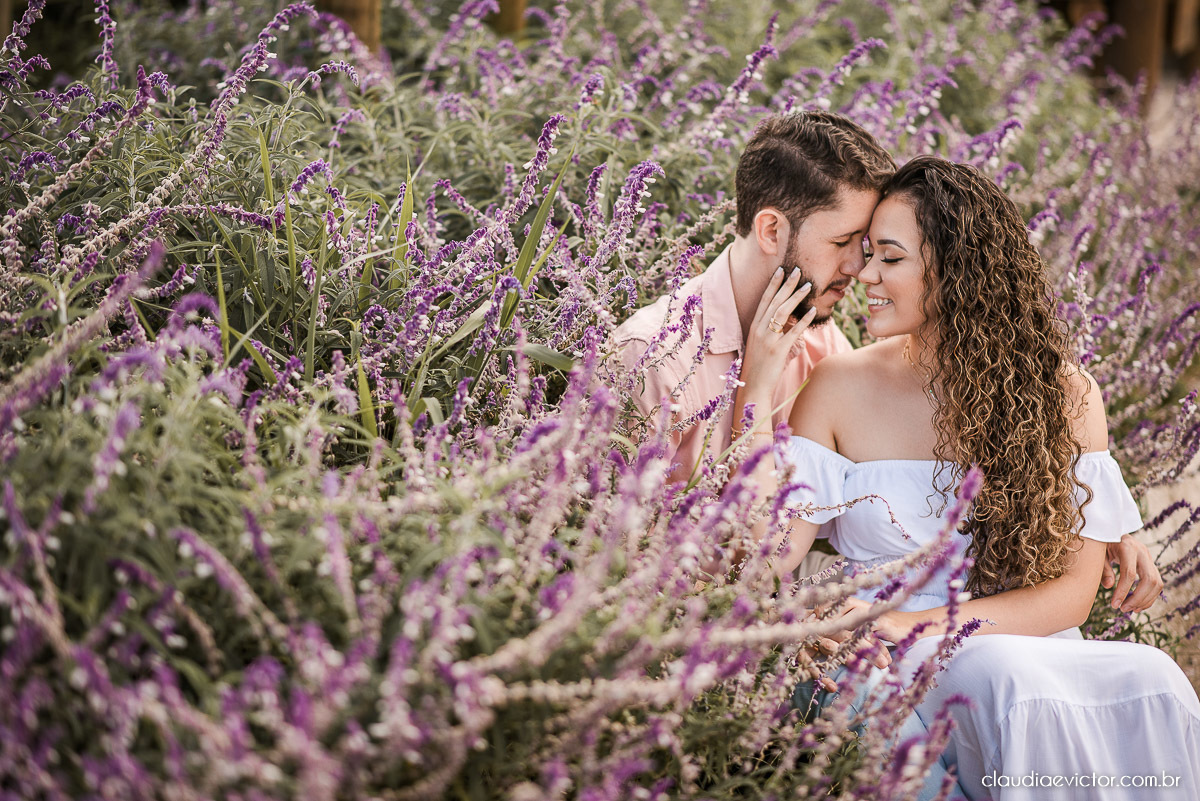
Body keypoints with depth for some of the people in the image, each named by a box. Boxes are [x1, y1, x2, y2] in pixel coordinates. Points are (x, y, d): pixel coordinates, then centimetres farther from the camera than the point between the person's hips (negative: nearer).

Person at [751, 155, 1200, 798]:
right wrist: (758, 386, -11)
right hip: (894, 675, -1)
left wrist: (923, 624, -15)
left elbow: (1073, 590, -1)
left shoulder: (1063, 394, 3)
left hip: (1038, 656, 2)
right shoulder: (841, 388, 1)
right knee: (1008, 683, -35)